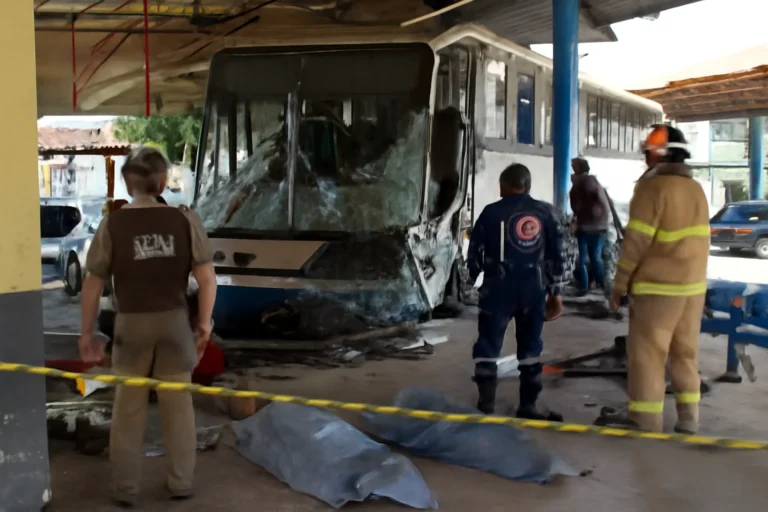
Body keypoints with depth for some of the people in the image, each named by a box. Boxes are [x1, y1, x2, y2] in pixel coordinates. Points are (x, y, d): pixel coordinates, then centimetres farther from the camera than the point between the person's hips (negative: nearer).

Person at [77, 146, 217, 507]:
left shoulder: (113, 224, -9)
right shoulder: (185, 219, -7)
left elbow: (92, 285, -5)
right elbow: (207, 278, -8)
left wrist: (87, 332, 5)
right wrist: (204, 324, 3)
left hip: (132, 324, -1)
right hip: (175, 321, 1)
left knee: (128, 408, 13)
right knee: (178, 404, 15)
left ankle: (125, 489, 21)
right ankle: (181, 483, 24)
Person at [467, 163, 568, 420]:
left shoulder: (491, 212, -1)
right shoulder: (544, 212, 7)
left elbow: (475, 251, 4)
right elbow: (555, 254, 8)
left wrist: (473, 277, 22)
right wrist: (555, 293, 14)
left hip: (498, 288, -3)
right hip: (534, 290, 3)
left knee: (488, 345, 6)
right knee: (530, 348, 12)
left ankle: (486, 403, 2)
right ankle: (528, 405, 14)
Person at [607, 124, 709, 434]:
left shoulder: (653, 187, -13)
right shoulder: (696, 189, 11)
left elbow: (636, 241, -16)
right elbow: (697, 240, 12)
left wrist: (619, 285, -9)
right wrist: (692, 277, 16)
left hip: (657, 286, -7)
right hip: (692, 285, 7)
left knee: (647, 354, -2)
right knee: (686, 352, 13)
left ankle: (646, 423, -2)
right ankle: (688, 420, 17)